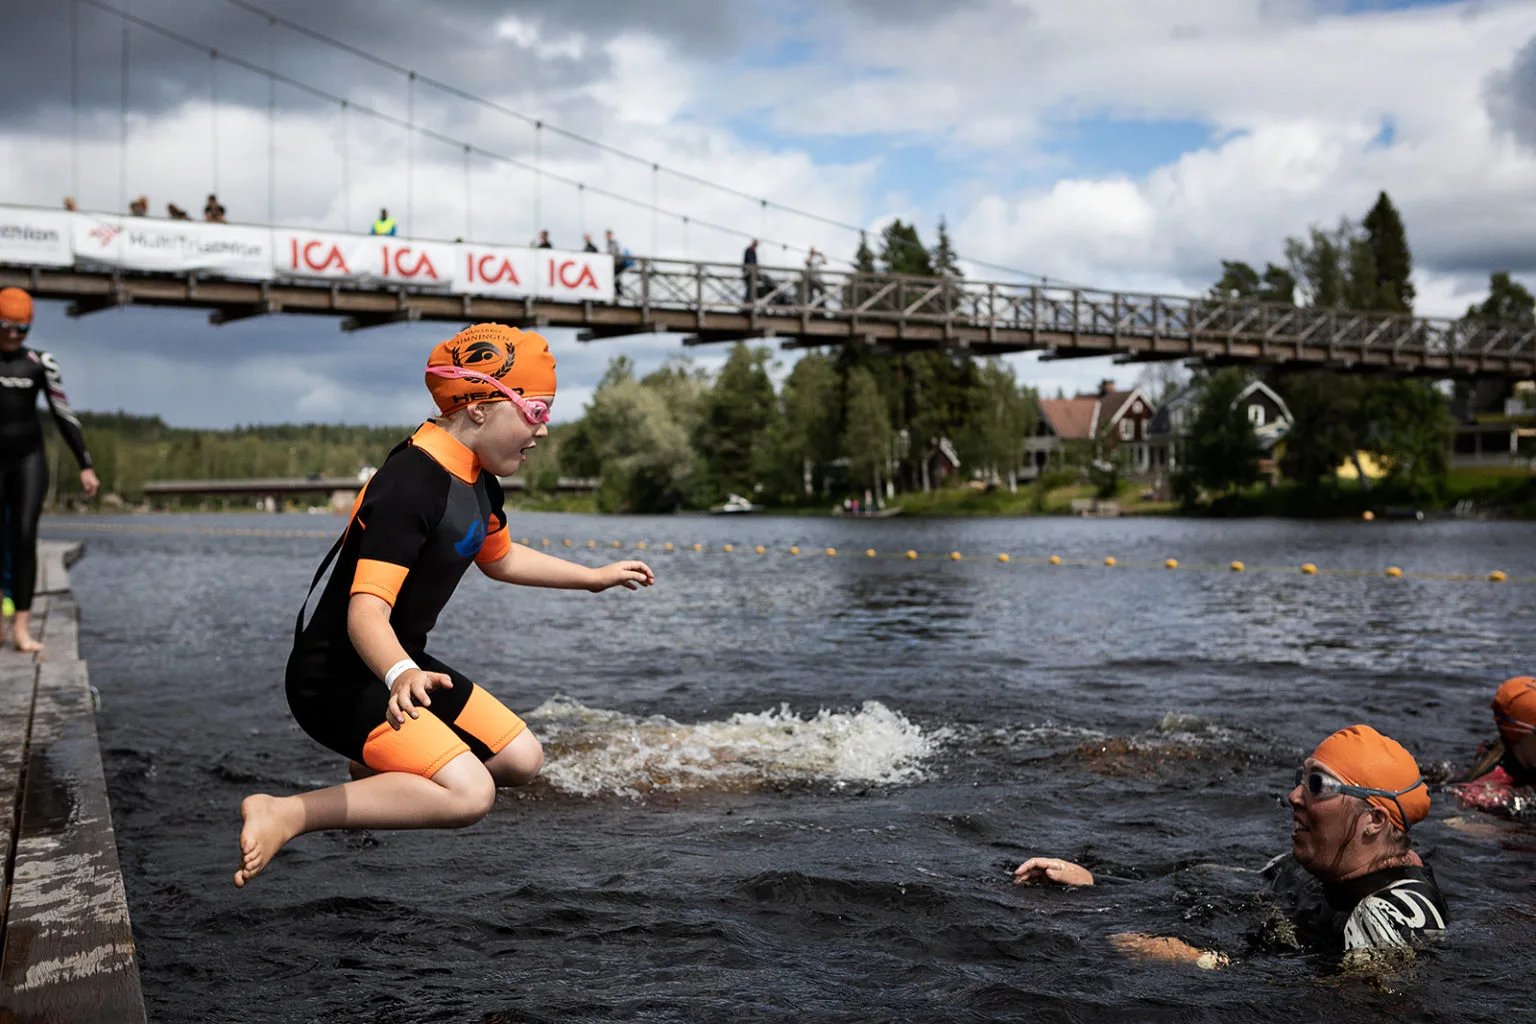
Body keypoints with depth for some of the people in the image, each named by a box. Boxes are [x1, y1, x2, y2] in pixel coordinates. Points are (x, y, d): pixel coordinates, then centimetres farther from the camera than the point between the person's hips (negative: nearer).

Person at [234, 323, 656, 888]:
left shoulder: (477, 480, 5)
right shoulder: (412, 484, -25)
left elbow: (500, 559, 26)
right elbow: (366, 611, -34)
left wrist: (596, 577, 32)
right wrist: (400, 674, -53)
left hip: (399, 665, 10)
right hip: (338, 678, -10)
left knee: (521, 759, 8)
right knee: (469, 793, -26)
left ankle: (380, 767, 24)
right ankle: (284, 814, -17)